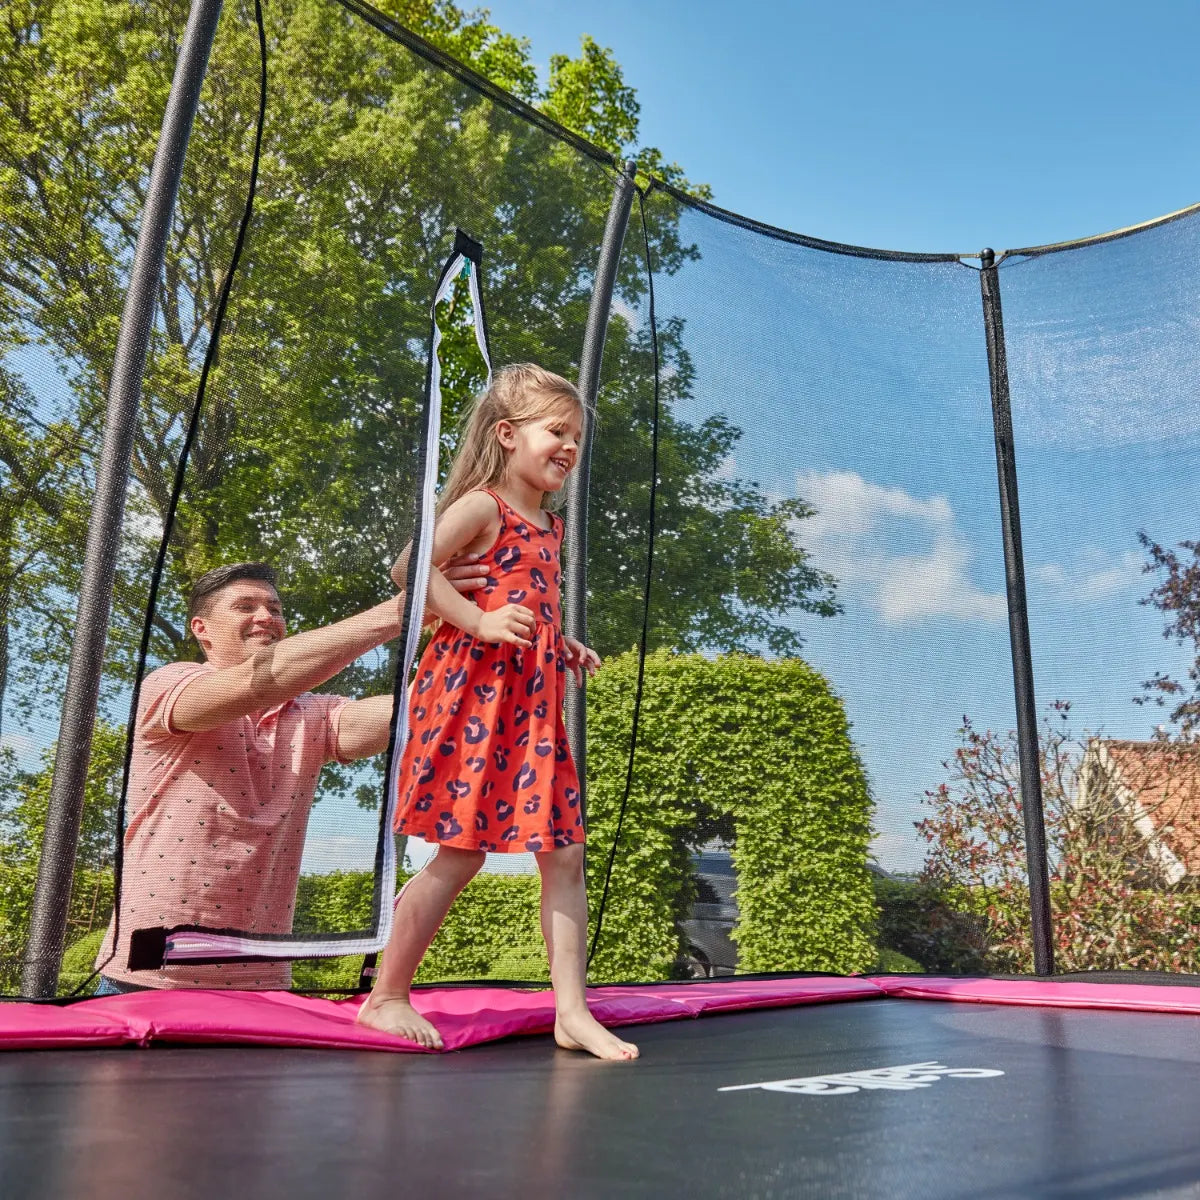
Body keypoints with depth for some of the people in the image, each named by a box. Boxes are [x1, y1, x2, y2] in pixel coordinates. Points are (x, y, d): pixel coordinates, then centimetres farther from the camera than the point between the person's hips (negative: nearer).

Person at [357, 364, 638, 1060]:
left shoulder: (550, 527, 20)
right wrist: (478, 621, -21)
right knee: (463, 853, -3)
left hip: (534, 705, 8)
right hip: (474, 692, -8)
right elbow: (408, 571, -14)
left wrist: (566, 650, 15)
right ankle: (385, 997, 14)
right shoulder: (482, 506, -5)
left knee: (565, 851, 4)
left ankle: (572, 1010, 10)